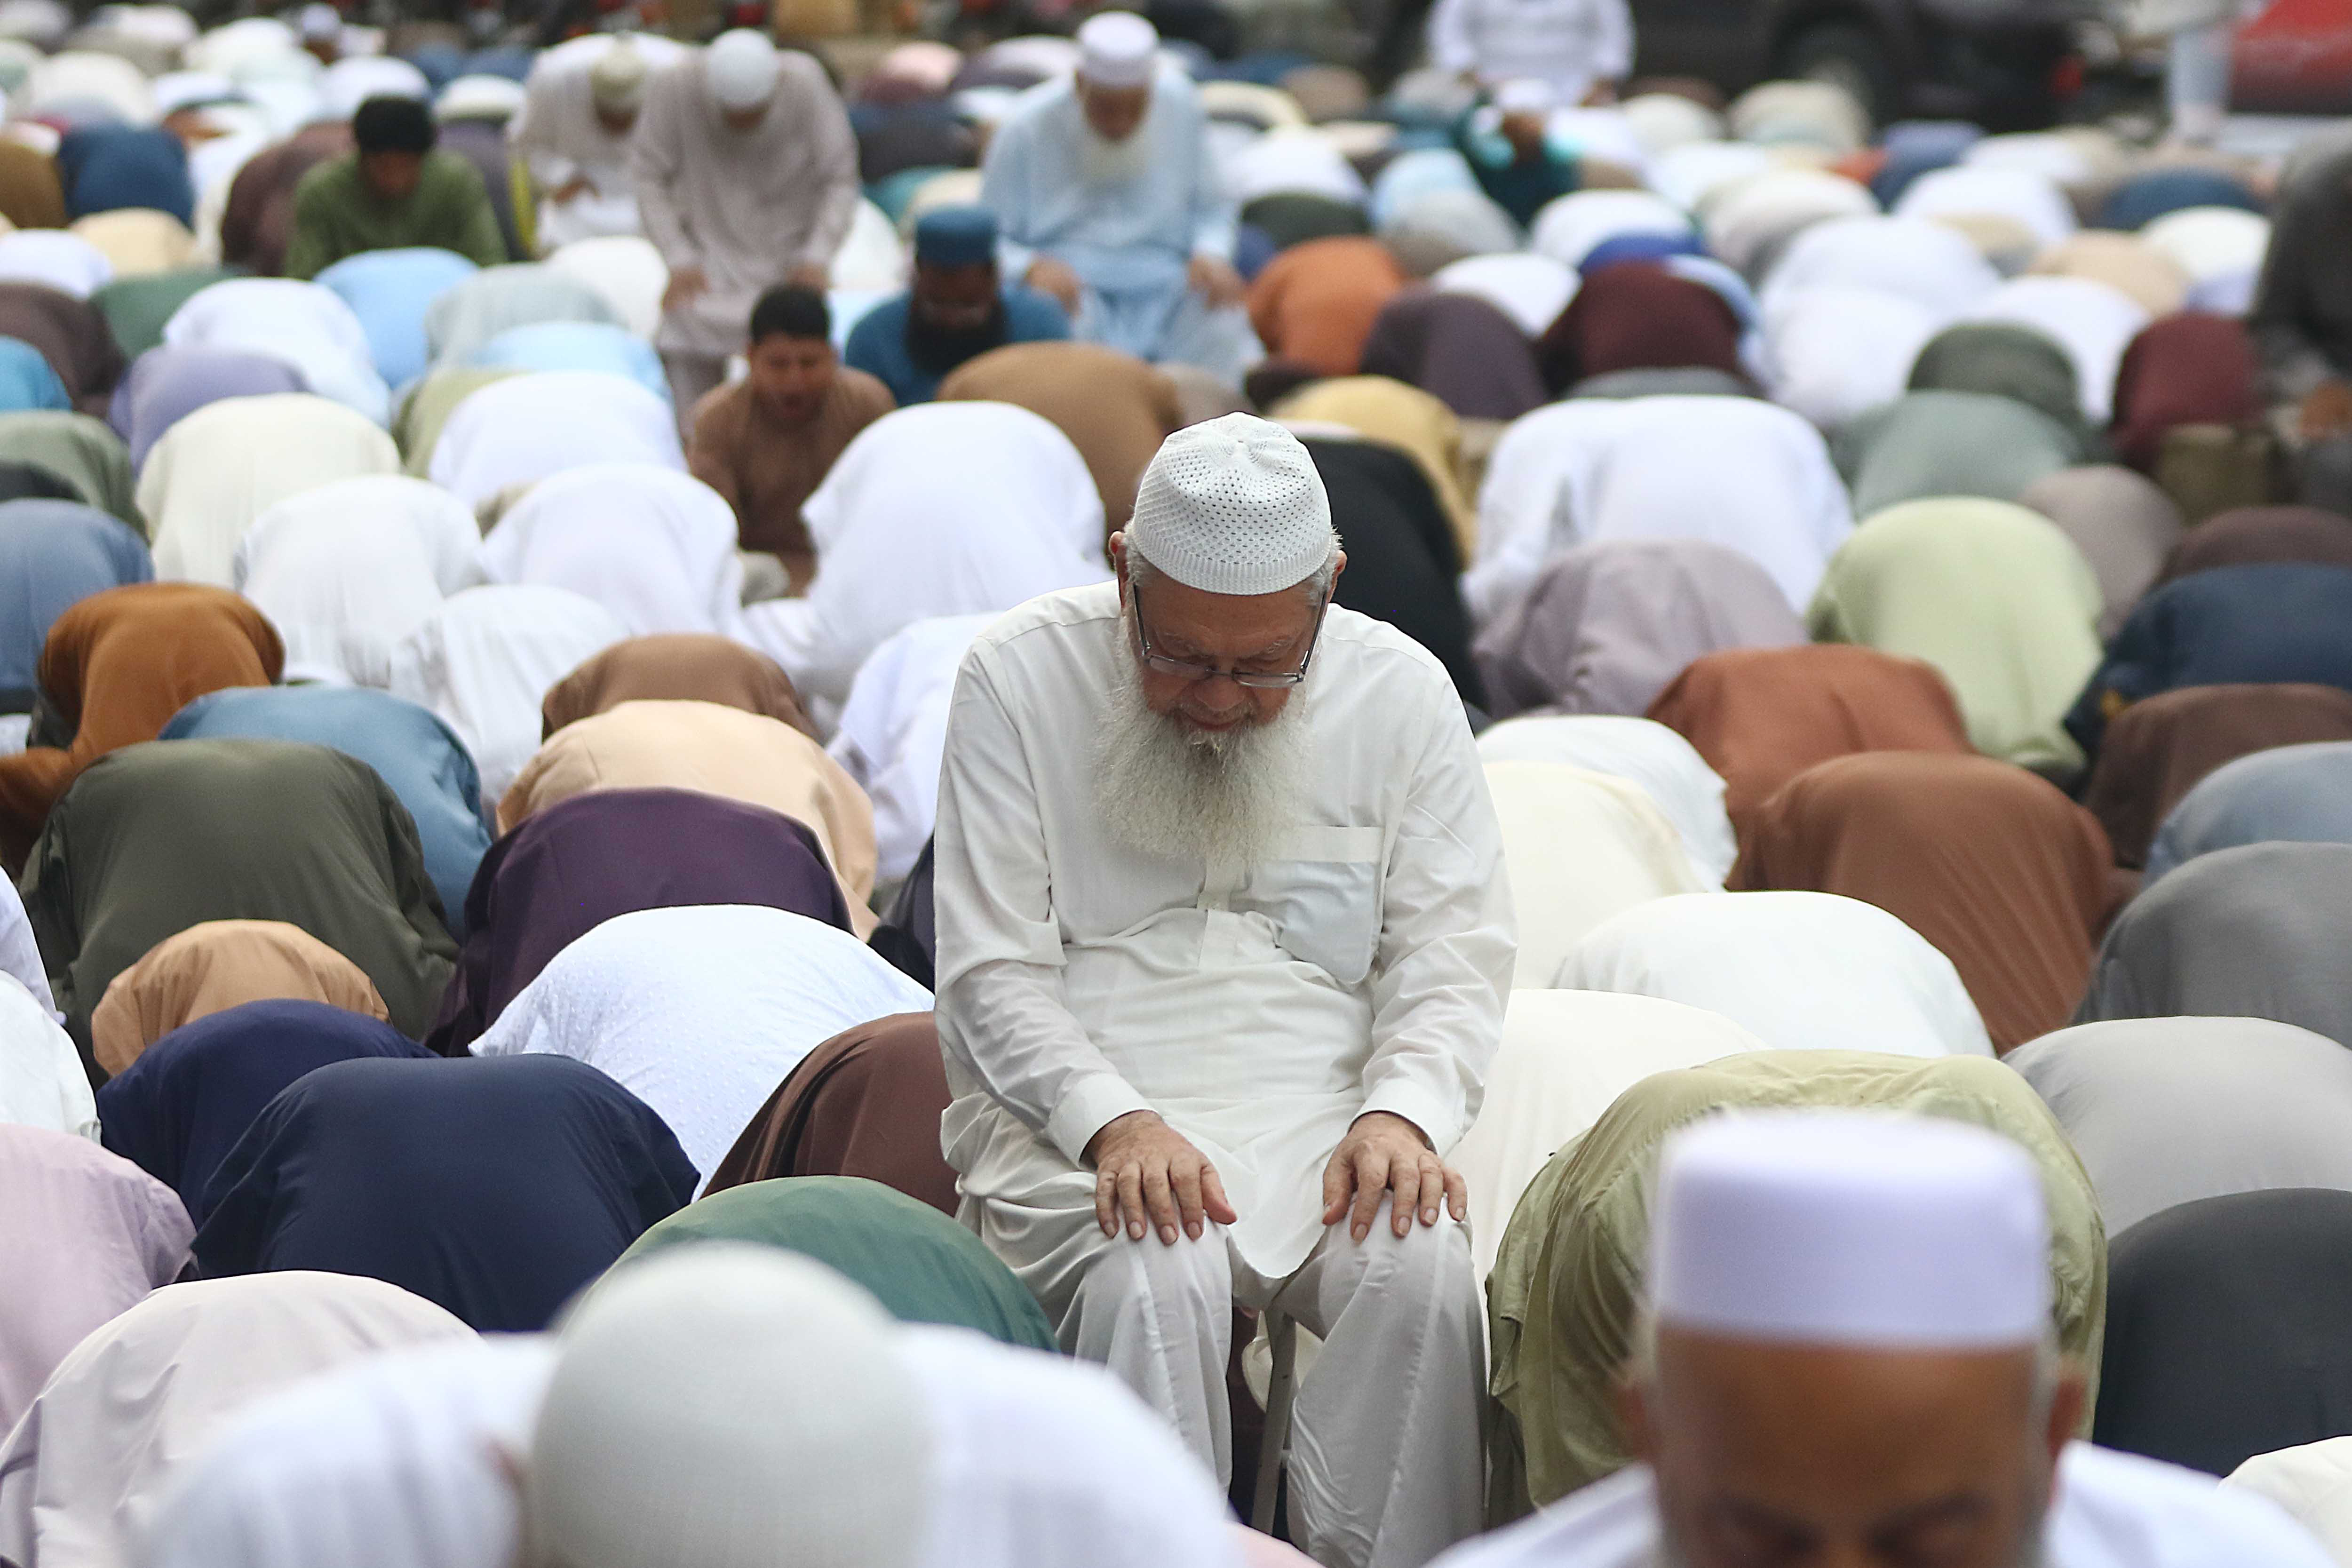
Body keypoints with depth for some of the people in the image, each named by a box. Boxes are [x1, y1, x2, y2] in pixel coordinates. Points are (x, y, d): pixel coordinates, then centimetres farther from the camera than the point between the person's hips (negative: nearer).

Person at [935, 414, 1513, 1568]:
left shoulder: (1401, 692, 6)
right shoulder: (1019, 677, 0)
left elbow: (1448, 957, 7)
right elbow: (994, 976, -2)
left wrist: (1403, 1111, -15)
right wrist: (1113, 1124, -20)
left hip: (1322, 1111, 2)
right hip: (1077, 1111, -2)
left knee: (1421, 1268, -30)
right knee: (1158, 1279, -34)